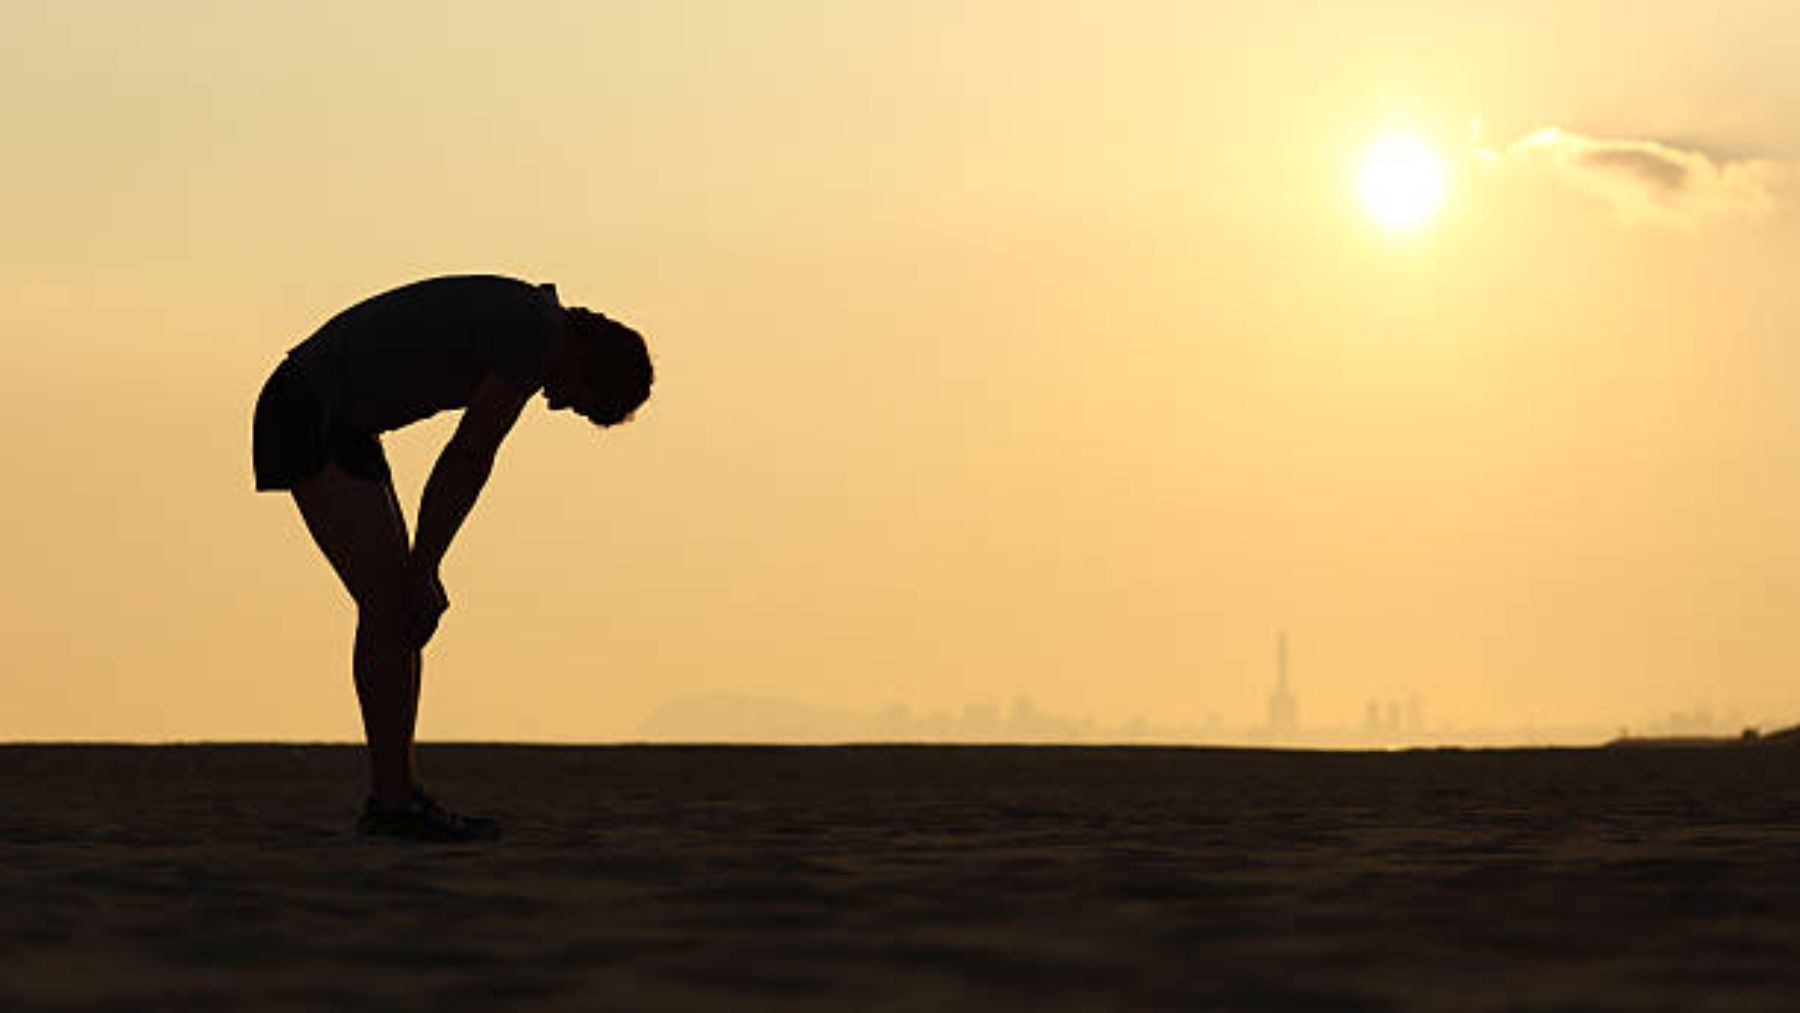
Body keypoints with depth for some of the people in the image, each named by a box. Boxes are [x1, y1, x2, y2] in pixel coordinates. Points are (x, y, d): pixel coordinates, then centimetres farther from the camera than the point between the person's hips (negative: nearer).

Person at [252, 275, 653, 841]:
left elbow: (462, 463, 15)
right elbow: (468, 461, -16)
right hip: (311, 417, -10)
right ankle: (393, 797, -11)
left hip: (339, 424, 10)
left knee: (398, 602, 8)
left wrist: (422, 570, 10)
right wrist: (423, 570, -11)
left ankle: (393, 796, 8)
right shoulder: (540, 337, -16)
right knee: (388, 601, -12)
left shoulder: (520, 319, 14)